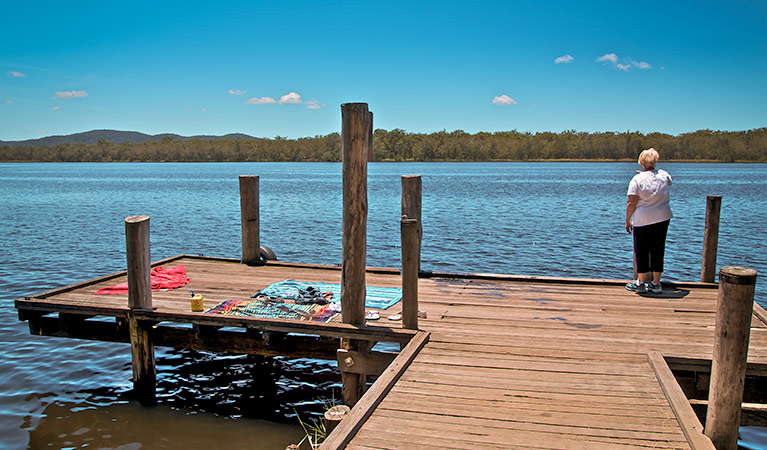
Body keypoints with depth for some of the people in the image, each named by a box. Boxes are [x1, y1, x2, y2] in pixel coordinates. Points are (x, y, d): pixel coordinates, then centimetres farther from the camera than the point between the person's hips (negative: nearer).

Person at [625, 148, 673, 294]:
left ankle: (641, 283, 10)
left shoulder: (637, 180, -11)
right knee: (658, 250, 11)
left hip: (643, 220, -4)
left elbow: (631, 203, -13)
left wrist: (627, 220, -2)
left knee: (641, 251, 6)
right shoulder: (664, 175, 3)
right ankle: (656, 283, 16)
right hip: (663, 218, 4)